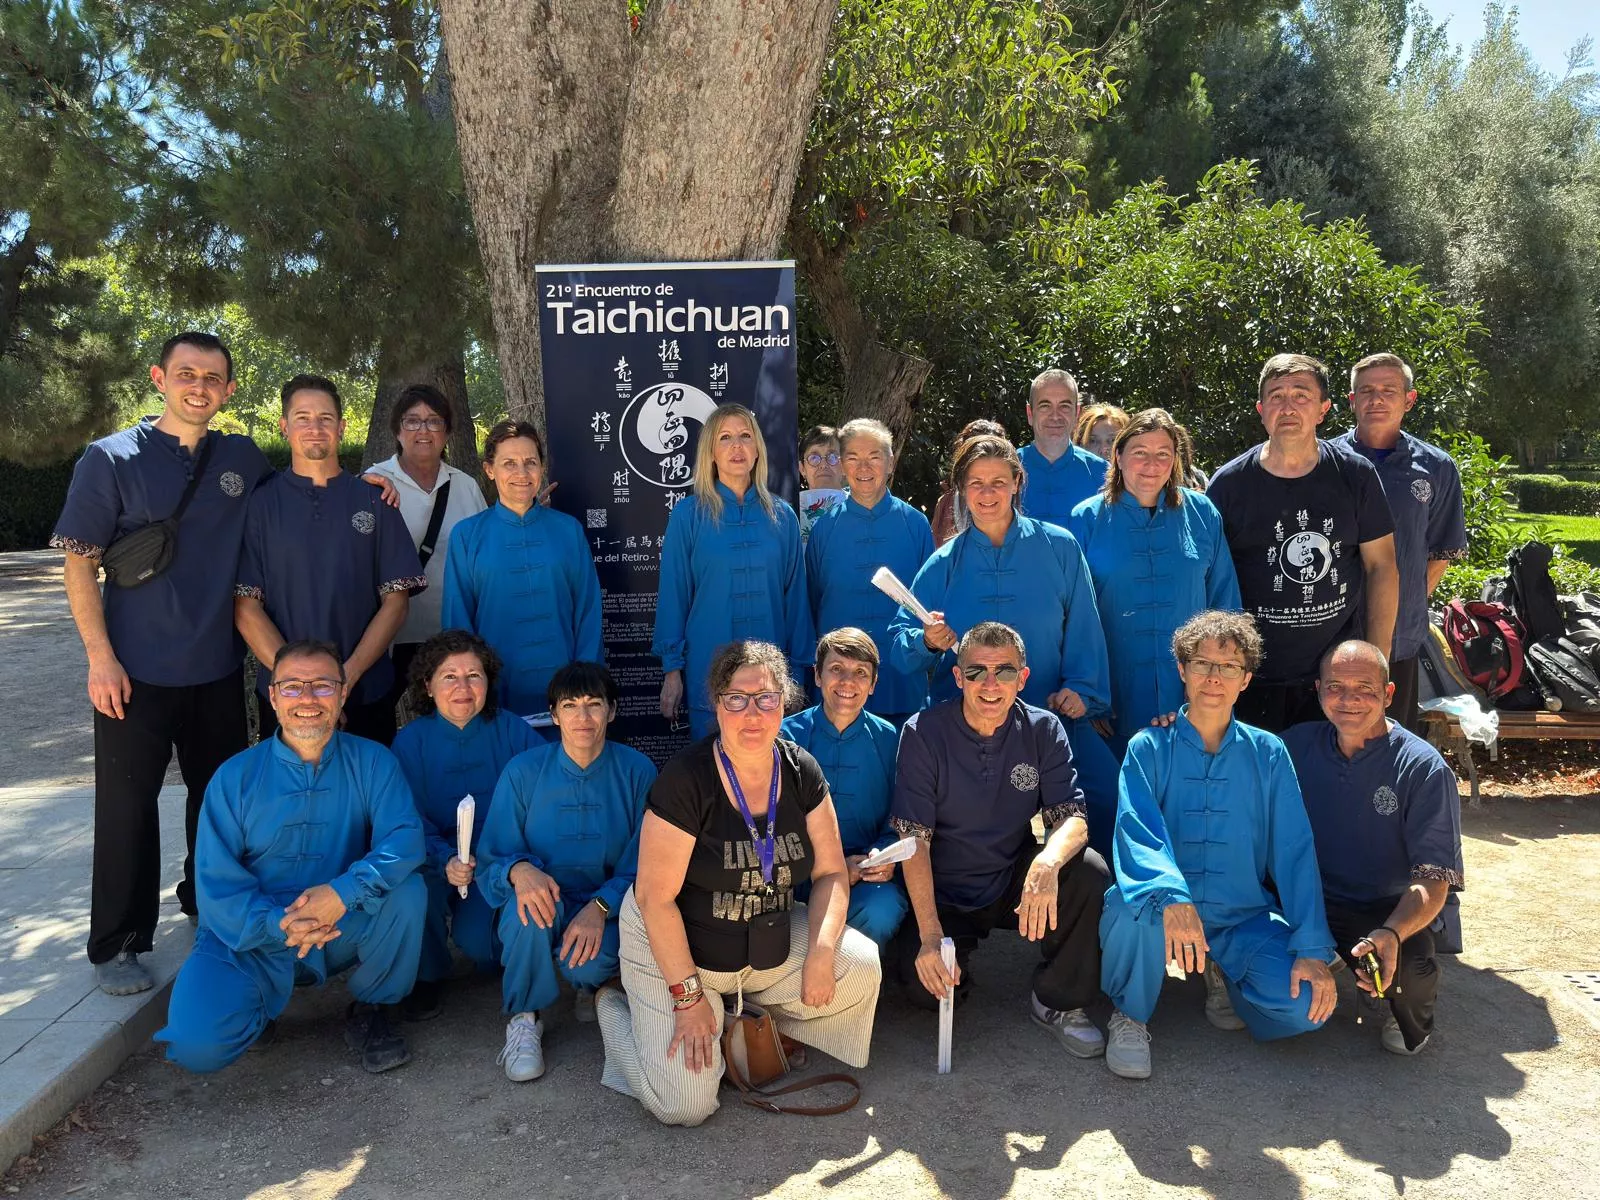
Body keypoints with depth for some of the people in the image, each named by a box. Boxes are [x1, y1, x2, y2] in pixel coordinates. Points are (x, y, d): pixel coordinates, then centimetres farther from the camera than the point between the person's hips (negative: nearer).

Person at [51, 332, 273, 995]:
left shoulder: (244, 459, 5)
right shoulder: (111, 459, -4)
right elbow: (79, 560, -5)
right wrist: (100, 656, -11)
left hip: (219, 668, 4)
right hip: (136, 671, -3)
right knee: (128, 807, 3)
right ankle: (118, 945, 18)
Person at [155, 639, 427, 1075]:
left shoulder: (371, 762, -5)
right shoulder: (235, 777, -5)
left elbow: (405, 838, -19)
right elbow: (216, 883, -9)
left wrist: (345, 892, -37)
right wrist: (278, 926, -26)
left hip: (344, 929, 1)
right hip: (253, 938, 0)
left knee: (406, 889, -28)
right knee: (198, 1044, -24)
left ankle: (369, 1011, -1)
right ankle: (264, 1004, 14)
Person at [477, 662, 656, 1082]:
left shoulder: (637, 771, -7)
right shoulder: (524, 771, -6)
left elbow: (643, 863, -8)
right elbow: (494, 856, -6)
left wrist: (600, 906, -27)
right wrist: (519, 870, -31)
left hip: (608, 904, 0)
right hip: (542, 907, 1)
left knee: (588, 965, -32)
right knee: (530, 902, -34)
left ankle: (591, 982, 9)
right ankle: (523, 1019, -10)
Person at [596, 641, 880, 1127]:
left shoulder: (800, 772, -7)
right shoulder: (686, 779, -23)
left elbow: (831, 872, -2)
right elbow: (655, 897, -20)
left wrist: (822, 951, -18)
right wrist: (688, 994, -18)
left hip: (772, 947, 5)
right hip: (675, 947, -5)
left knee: (859, 967, -16)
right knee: (685, 1106, -12)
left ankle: (763, 1017, 13)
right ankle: (614, 1007, 17)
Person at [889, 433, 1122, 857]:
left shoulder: (1058, 547, 5)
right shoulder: (944, 563, 6)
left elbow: (1083, 628, 7)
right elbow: (901, 644, 5)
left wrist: (1080, 688, -6)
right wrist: (926, 641, -17)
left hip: (1051, 712, 0)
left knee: (1106, 794, -22)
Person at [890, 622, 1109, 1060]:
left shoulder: (1043, 731, -6)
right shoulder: (924, 733, -14)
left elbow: (1072, 818, -14)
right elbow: (914, 840, -16)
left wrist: (1046, 864, -38)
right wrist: (931, 934, -26)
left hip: (1014, 884, 2)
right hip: (943, 895, -2)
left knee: (1088, 869, -26)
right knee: (923, 987, -26)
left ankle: (1059, 1000, -4)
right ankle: (960, 956, 12)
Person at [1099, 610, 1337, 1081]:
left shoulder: (1268, 754, 2)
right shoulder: (1149, 748, -4)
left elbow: (1295, 851, -2)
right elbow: (1137, 832, -20)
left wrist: (1312, 948, -13)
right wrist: (1172, 896, -40)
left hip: (1242, 919, 3)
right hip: (1163, 916, -2)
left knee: (1309, 1004, -21)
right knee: (1141, 904, -36)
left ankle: (1224, 976, 13)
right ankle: (1129, 1017, -6)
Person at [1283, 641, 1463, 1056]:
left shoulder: (1424, 768, -11)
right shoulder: (1298, 744, 1)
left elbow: (1433, 880, -16)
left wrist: (1391, 934, -36)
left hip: (1392, 912, -3)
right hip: (1310, 904, 3)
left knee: (1408, 963, -35)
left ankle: (1413, 1020, 7)